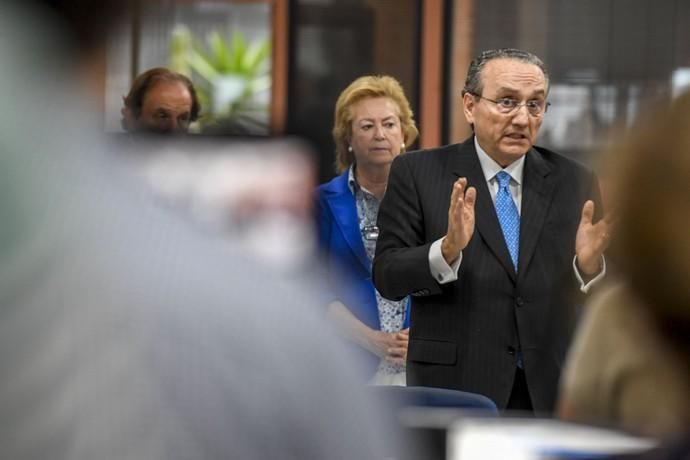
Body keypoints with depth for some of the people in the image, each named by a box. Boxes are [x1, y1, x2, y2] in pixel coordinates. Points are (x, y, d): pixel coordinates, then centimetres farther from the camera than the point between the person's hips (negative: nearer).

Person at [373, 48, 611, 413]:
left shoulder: (573, 182, 6)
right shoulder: (417, 174, 0)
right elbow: (387, 277, -6)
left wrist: (589, 264, -17)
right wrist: (447, 250, -25)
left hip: (551, 393, 2)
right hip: (455, 389, -2)